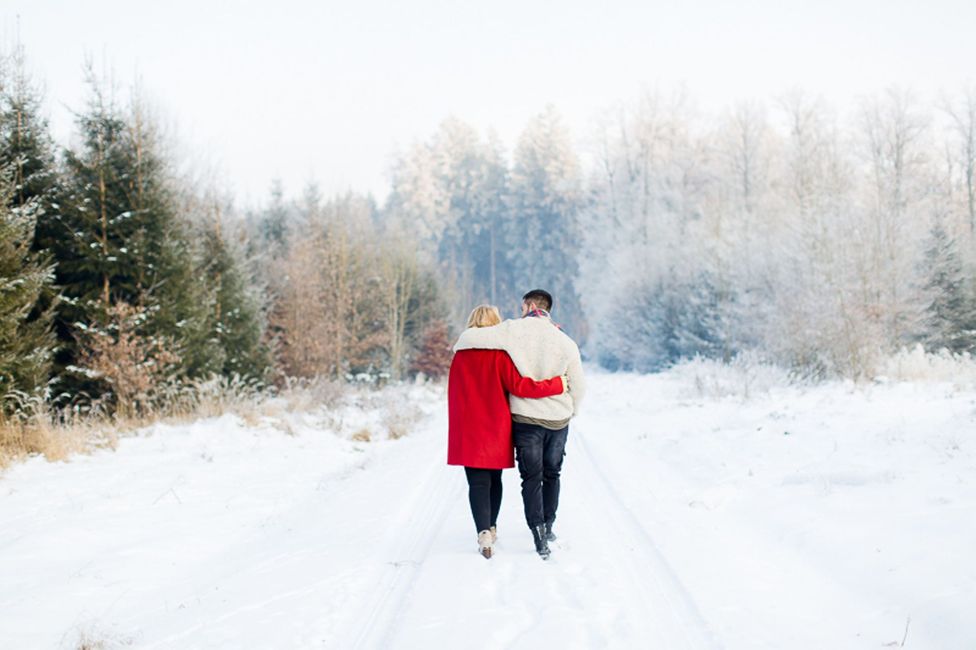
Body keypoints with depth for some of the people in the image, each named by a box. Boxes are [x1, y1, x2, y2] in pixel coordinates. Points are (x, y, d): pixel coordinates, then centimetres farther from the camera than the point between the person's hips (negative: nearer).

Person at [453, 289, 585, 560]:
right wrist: (570, 412, 23)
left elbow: (470, 337, -17)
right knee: (552, 474, 21)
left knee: (531, 478, 5)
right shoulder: (566, 342, -3)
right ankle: (548, 527, 31)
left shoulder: (514, 331, -11)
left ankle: (539, 537, -6)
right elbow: (578, 386, 4)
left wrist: (458, 347, 7)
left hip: (526, 418, -2)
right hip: (559, 419, 3)